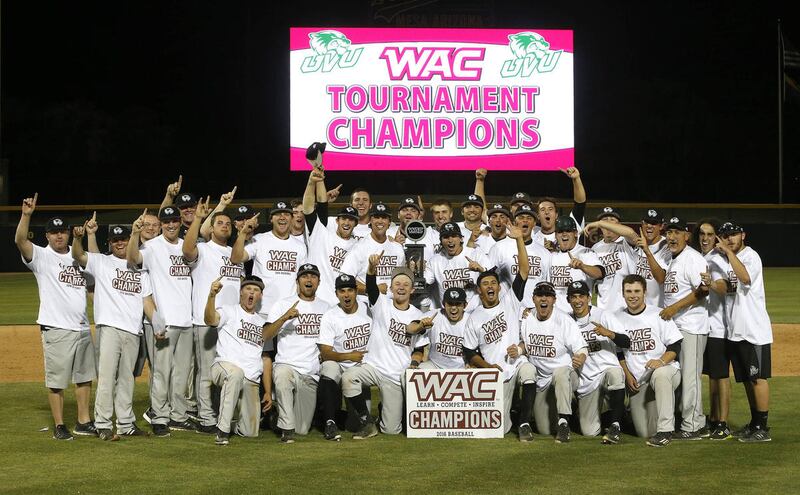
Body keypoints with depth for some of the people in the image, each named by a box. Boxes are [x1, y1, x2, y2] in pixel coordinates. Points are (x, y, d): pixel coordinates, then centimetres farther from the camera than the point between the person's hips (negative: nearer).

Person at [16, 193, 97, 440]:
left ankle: (84, 422, 23)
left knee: (85, 376, 13)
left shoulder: (79, 257, 13)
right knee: (56, 380, -1)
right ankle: (59, 426, 6)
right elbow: (20, 240, -21)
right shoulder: (41, 256, -4)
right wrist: (26, 214, -34)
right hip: (56, 329, -6)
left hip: (83, 327, 6)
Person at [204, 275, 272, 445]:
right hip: (224, 366, -5)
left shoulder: (263, 324, 24)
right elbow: (210, 320, -16)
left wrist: (268, 392, 17)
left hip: (251, 380, 5)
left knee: (250, 432, -2)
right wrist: (212, 295, -35)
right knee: (236, 372, -43)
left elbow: (266, 358, 23)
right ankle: (222, 430, -35)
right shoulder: (229, 311, 7)